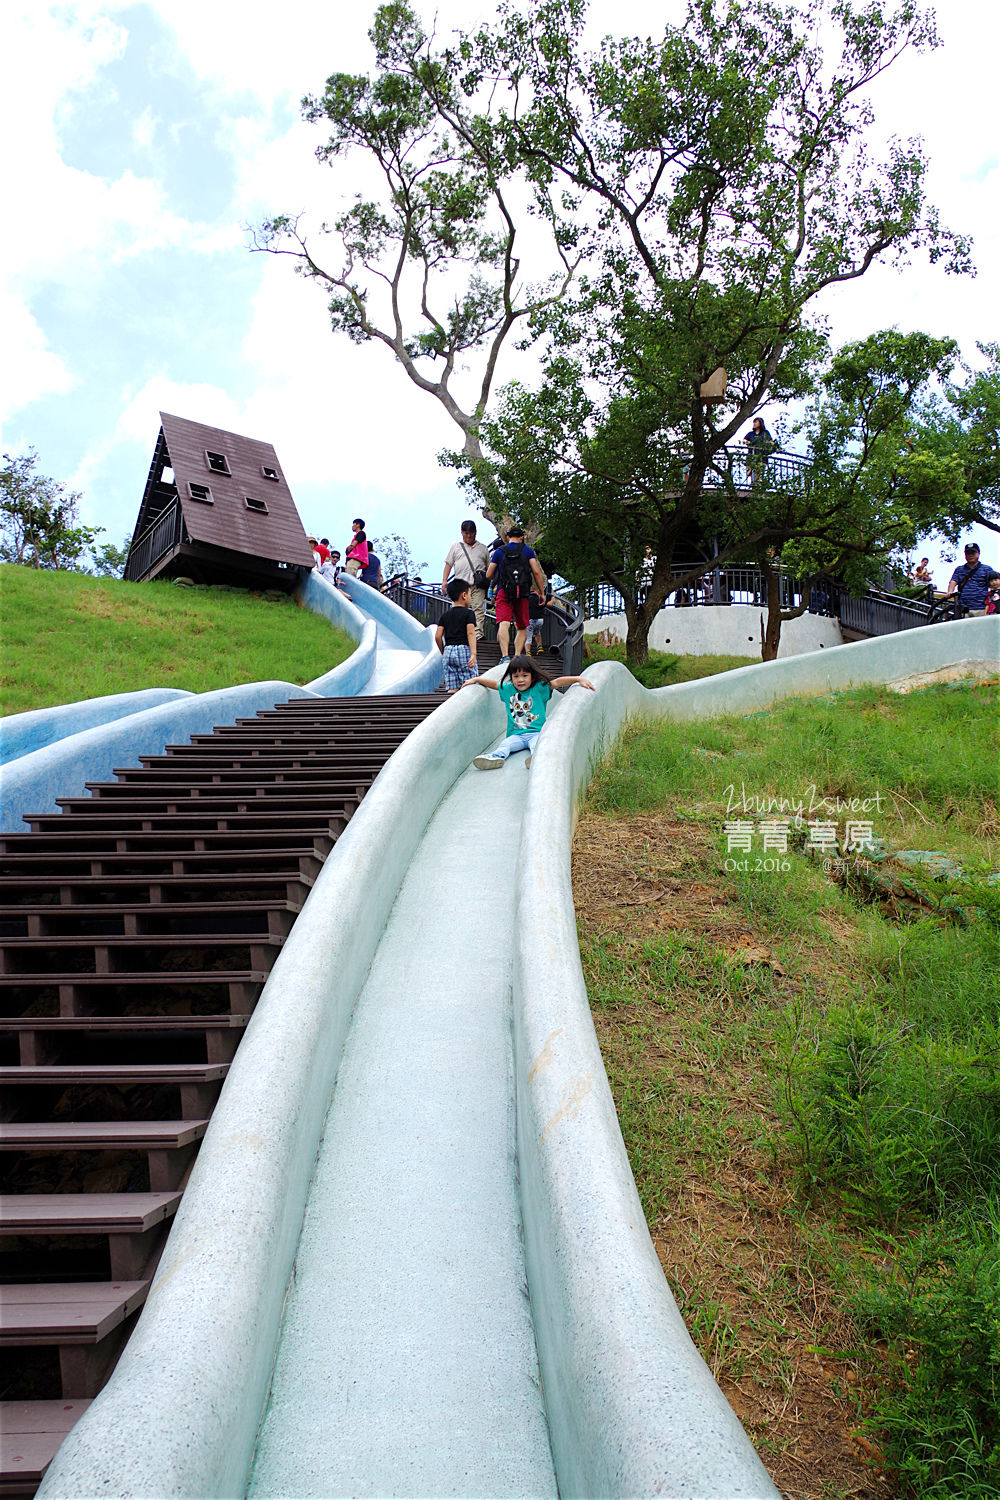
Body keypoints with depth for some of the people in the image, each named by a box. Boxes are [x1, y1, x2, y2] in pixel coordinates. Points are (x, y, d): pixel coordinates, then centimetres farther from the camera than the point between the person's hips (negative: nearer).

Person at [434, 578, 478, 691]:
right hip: (464, 649, -5)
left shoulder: (445, 615, 13)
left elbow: (438, 636, 7)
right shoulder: (469, 613, -1)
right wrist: (473, 653, -19)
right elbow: (470, 633, -13)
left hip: (448, 650, 5)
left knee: (451, 688, 2)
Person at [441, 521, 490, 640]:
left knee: (478, 608, -12)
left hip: (478, 585, 0)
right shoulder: (455, 546, 17)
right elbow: (448, 564, 13)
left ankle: (478, 633, -18)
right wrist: (444, 581, 3)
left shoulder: (482, 548, 19)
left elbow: (489, 566, 21)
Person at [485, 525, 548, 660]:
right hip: (522, 594, 1)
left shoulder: (499, 551, 9)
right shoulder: (527, 550, 8)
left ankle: (505, 656, -32)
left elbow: (488, 575, 10)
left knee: (503, 625, -14)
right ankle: (517, 656, -2)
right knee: (522, 628, 13)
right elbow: (537, 572, 0)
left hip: (503, 592, -1)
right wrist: (542, 593, 7)